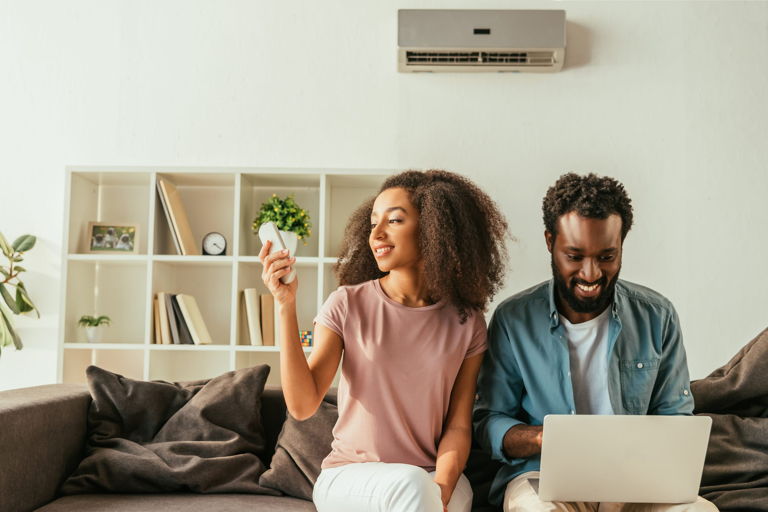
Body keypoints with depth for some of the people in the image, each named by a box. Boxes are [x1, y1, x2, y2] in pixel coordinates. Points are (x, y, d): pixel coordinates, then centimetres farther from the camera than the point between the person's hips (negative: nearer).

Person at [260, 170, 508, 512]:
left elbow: (458, 426, 0)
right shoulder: (347, 304, -3)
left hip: (432, 477, 2)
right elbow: (302, 405, -10)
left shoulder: (466, 322, 1)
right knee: (410, 484, -34)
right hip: (349, 475, -1)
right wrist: (286, 306, -18)